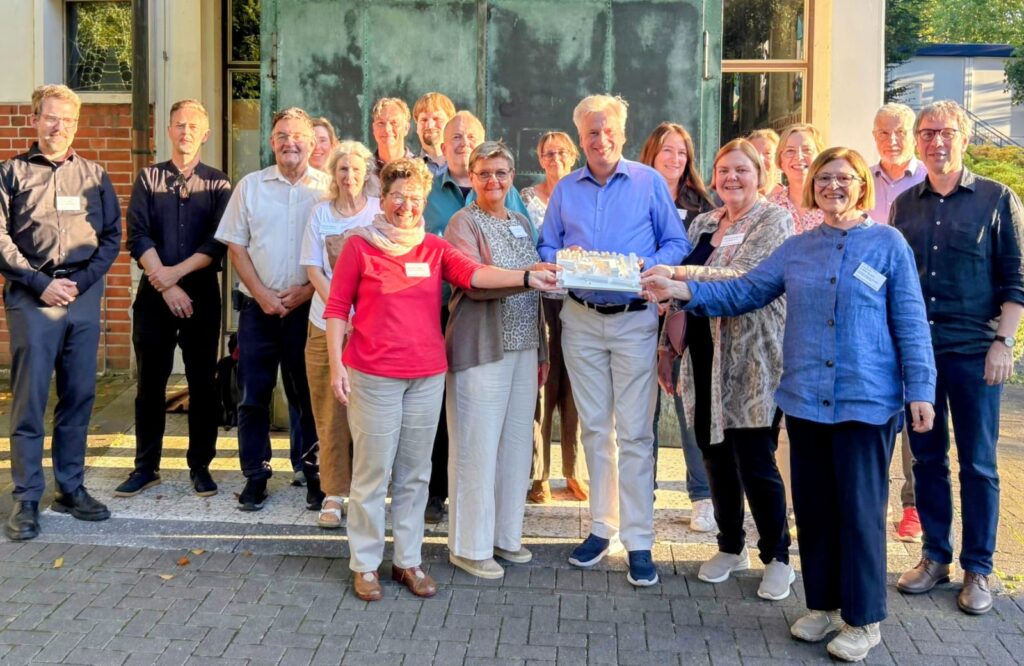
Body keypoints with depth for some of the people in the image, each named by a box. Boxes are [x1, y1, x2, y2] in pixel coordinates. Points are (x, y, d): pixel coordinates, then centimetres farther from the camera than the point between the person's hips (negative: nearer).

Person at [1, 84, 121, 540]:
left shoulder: (94, 175, 13)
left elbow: (112, 236, 9)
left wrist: (80, 282, -3)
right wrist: (41, 283, -9)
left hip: (84, 294, 3)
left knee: (79, 397, 7)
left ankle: (71, 489, 17)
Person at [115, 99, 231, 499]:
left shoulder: (218, 184, 5)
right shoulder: (148, 179, 7)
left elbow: (219, 242, -5)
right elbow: (137, 236, -3)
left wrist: (176, 272, -14)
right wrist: (165, 285, -12)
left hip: (201, 292, -1)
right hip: (154, 294, 1)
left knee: (202, 382, 3)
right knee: (150, 382, 5)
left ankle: (200, 466, 13)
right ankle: (146, 467, 14)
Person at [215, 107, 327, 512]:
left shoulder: (329, 189, 1)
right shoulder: (250, 186, 7)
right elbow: (236, 246, 6)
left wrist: (305, 290, -10)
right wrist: (262, 295, -5)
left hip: (309, 307, -2)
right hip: (259, 307, 2)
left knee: (310, 395, 4)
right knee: (253, 395, 5)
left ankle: (316, 477, 14)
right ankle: (255, 476, 15)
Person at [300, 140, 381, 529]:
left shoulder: (380, 212, 3)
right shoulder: (321, 212, 7)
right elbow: (313, 269, 4)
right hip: (326, 325, 1)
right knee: (330, 413, 4)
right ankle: (334, 494, 13)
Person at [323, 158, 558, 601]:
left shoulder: (434, 248, 8)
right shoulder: (359, 245, 0)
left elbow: (474, 274, -9)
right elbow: (336, 308, 0)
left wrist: (526, 278, -24)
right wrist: (336, 365, -8)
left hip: (427, 376, 4)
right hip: (373, 376, -3)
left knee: (414, 474, 11)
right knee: (372, 473, 3)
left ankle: (408, 561, 23)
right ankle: (365, 565, 16)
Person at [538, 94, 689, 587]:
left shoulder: (649, 182, 2)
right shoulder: (565, 190, 10)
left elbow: (676, 243, 2)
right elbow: (546, 248, 11)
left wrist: (650, 265, -17)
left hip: (635, 319, -3)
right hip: (581, 319, 3)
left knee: (634, 432, -4)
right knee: (594, 428, 10)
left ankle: (639, 541, 3)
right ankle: (603, 527, 21)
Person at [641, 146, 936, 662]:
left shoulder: (888, 243, -1)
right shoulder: (797, 249, 10)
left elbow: (910, 323, -2)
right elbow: (744, 292, 8)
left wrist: (921, 390, -6)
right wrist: (684, 291, -3)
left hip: (867, 401, -4)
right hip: (805, 398, 4)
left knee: (860, 509, 1)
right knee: (813, 505, 11)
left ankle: (863, 619, 15)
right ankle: (823, 605, 27)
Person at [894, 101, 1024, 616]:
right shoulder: (904, 205, 10)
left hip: (973, 351, -3)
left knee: (977, 464, 3)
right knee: (927, 457, 10)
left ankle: (978, 569, 15)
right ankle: (935, 557, 23)